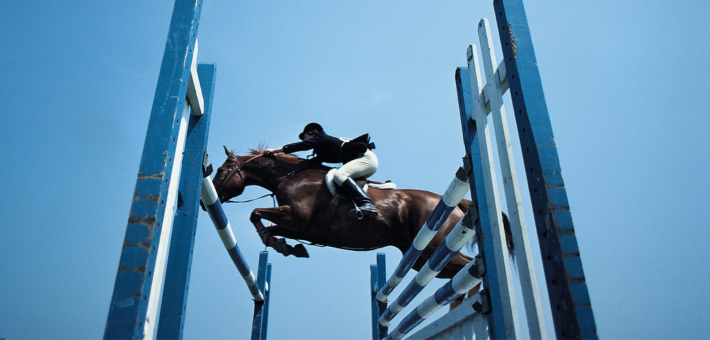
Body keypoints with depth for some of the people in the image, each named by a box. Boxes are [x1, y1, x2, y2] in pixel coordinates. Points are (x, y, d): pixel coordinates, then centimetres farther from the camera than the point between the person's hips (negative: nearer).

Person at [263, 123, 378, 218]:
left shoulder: (320, 138, 0)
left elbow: (302, 145, -7)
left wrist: (274, 150, -4)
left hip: (366, 157, -10)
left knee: (339, 175, -27)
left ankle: (367, 204, -45)